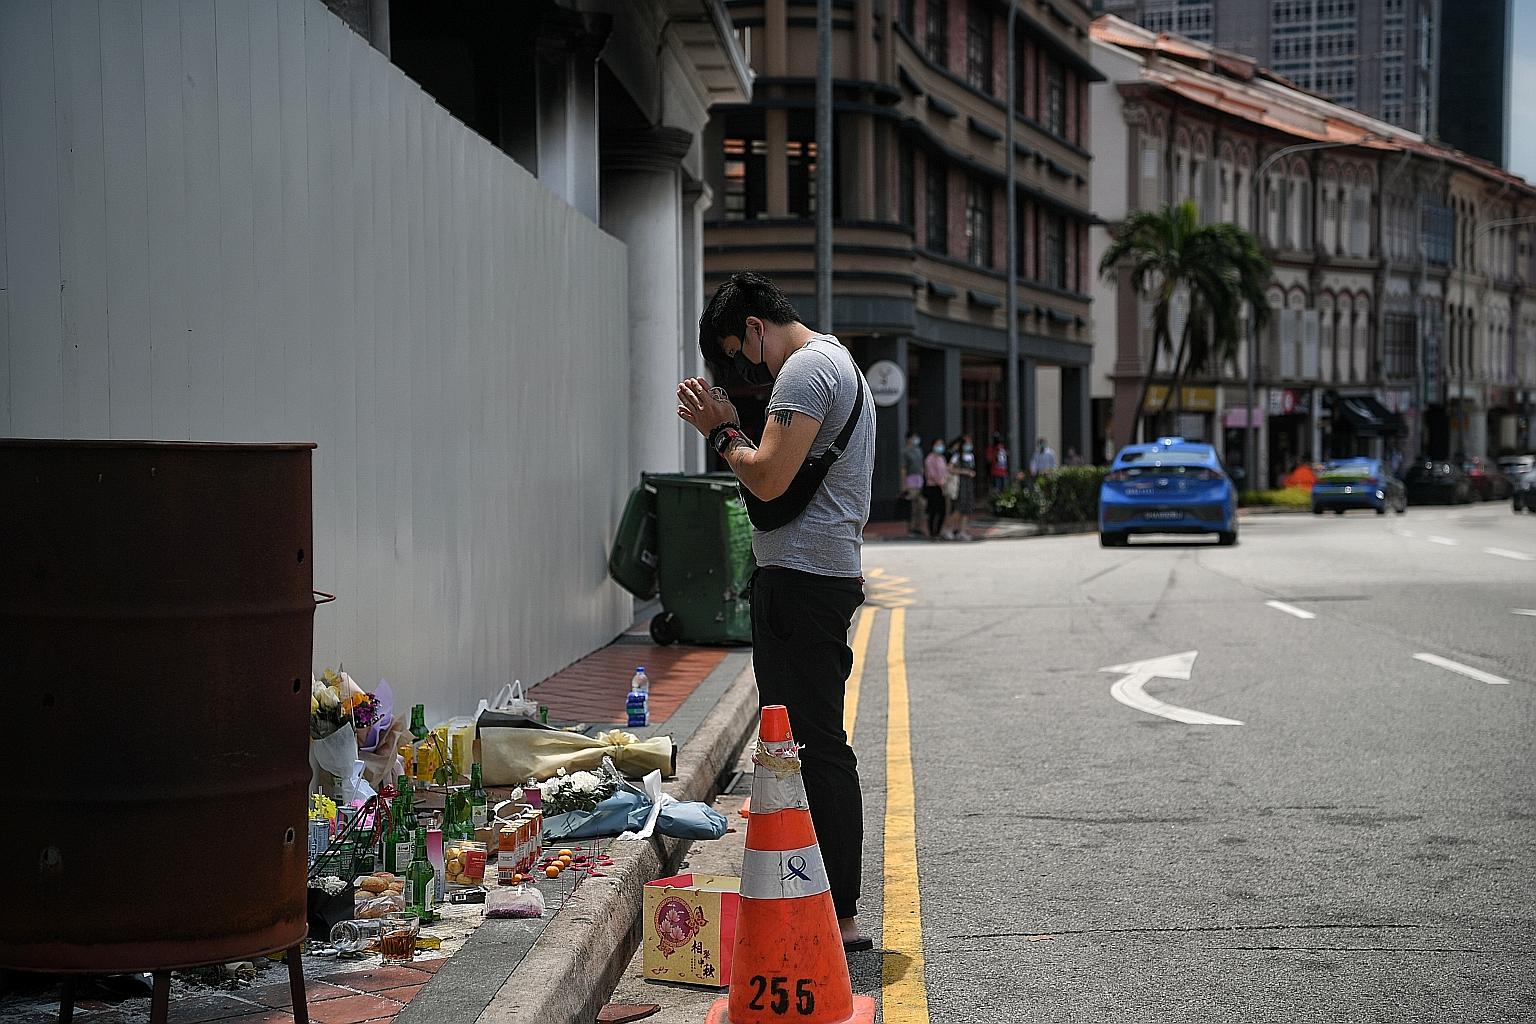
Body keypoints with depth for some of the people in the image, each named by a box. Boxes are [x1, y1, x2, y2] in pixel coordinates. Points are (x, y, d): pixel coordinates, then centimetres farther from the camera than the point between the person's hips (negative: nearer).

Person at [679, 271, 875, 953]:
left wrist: (722, 432, -4)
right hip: (831, 572, 11)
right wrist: (729, 426, 12)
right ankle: (835, 910, 19)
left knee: (811, 748, -9)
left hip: (800, 577, -11)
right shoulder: (837, 362, 23)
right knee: (818, 747, 13)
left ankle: (836, 916, -7)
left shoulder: (806, 368, -11)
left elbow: (768, 479, -20)